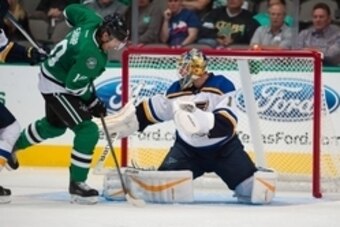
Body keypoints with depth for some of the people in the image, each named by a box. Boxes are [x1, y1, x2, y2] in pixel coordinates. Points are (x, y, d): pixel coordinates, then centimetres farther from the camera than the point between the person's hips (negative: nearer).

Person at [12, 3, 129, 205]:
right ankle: (77, 184, -8)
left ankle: (13, 145, 54)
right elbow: (75, 85, -30)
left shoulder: (93, 20, -14)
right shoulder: (91, 54, -37)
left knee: (55, 126, 32)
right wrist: (94, 103, -17)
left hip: (55, 72, 10)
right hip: (57, 87, -10)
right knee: (88, 131, -15)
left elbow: (71, 11, 6)